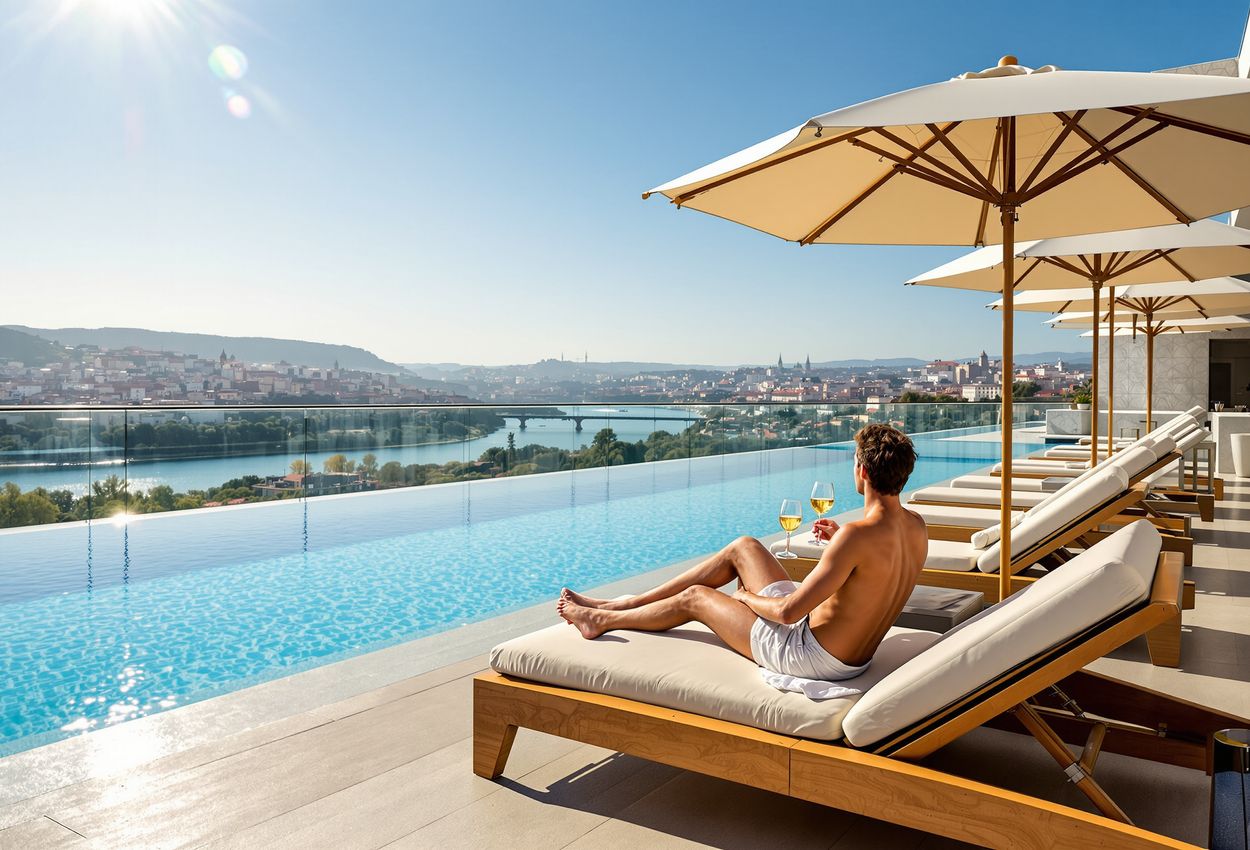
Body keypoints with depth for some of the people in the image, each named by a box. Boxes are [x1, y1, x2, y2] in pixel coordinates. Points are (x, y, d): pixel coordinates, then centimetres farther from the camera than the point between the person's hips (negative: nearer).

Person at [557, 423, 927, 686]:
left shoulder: (857, 535, -31)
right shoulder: (917, 527, -4)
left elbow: (789, 611, -28)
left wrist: (747, 597, -8)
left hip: (814, 657, -8)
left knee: (695, 598, 9)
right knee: (742, 547, 13)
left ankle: (602, 620, 36)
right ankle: (619, 604, 23)